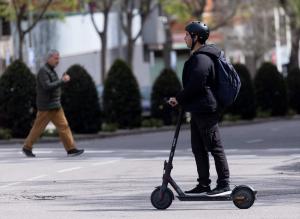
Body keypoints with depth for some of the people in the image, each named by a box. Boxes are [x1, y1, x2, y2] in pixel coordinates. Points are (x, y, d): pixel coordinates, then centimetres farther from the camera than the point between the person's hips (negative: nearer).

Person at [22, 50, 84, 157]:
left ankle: (71, 149, -6)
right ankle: (27, 148, 19)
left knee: (63, 126, -1)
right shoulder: (43, 71, -15)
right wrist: (62, 81, -25)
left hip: (55, 106, 8)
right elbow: (47, 87, -27)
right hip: (46, 107, -8)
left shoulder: (51, 71, 15)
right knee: (38, 128, 3)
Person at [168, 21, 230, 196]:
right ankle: (203, 184, 16)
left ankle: (224, 184, -4)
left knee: (215, 147, -7)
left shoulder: (201, 59, -17)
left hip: (206, 109, -11)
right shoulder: (197, 57, 17)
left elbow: (195, 86, -21)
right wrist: (182, 100, 19)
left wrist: (179, 98, -11)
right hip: (198, 109, 11)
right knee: (198, 148, 12)